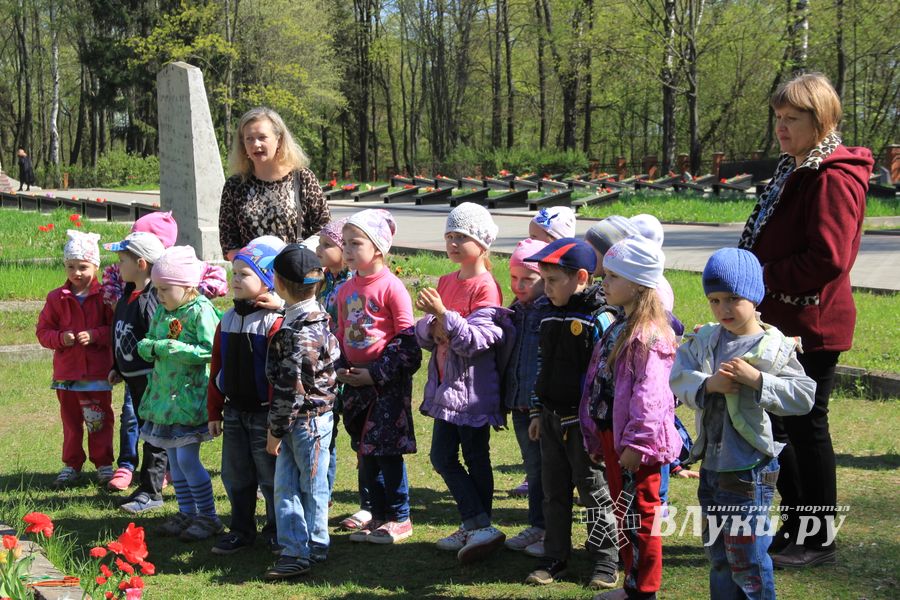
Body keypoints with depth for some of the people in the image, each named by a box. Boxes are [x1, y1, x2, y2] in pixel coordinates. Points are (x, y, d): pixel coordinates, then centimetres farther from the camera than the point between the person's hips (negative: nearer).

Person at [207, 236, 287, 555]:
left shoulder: (274, 322, -14)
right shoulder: (228, 320, 8)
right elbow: (217, 368, 13)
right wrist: (214, 411, 12)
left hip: (263, 413, -7)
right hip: (233, 412, 7)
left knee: (270, 475, 4)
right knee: (236, 475, 13)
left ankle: (277, 530, 18)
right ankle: (241, 530, 25)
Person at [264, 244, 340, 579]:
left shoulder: (301, 332, -22)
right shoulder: (314, 316, 8)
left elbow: (291, 387, -21)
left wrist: (275, 429, -13)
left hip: (309, 418, -9)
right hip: (295, 420, 9)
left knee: (312, 486, 5)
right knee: (284, 486, 10)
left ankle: (313, 547, 15)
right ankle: (293, 549, 15)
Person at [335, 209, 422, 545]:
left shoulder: (391, 287, -12)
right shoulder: (346, 290, 9)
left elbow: (406, 340, -13)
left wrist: (376, 374, -16)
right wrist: (339, 369, 2)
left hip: (388, 382, -7)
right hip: (356, 381, 7)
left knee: (387, 451, -3)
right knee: (365, 452, 11)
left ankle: (400, 519, 9)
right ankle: (379, 515, 22)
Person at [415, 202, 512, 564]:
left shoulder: (485, 287, -13)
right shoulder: (445, 282, 11)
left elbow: (477, 340, -22)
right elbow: (424, 335, 11)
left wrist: (444, 315, -30)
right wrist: (431, 327, -11)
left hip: (473, 388, -8)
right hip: (446, 385, 8)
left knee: (475, 459, -1)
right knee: (442, 457, 7)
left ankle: (479, 527, 6)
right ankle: (475, 528, 13)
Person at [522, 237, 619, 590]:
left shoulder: (599, 319, -14)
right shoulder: (549, 318, 9)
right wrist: (538, 413, 16)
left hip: (585, 422, -7)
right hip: (552, 419, 7)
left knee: (593, 492, 3)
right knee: (554, 492, 13)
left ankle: (605, 561, 14)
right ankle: (555, 558, 23)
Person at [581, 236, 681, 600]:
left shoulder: (648, 334, -19)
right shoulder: (619, 327, 12)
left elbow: (649, 393, -25)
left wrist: (636, 443, -26)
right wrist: (597, 435, 19)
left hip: (634, 443, -10)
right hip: (611, 434, 10)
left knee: (640, 516, 0)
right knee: (623, 514, 18)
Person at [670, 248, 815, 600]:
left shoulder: (773, 348, -11)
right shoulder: (704, 340, 5)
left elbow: (804, 396, -17)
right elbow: (678, 376, -5)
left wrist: (757, 379, -26)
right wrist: (708, 384, -23)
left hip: (749, 470, -6)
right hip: (711, 464, 6)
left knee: (746, 557, 0)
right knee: (717, 554, 18)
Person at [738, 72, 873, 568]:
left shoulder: (833, 179, -18)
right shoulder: (794, 170, 14)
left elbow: (828, 258, -26)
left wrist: (765, 278, -19)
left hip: (810, 324, -10)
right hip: (782, 320, 10)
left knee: (806, 425, -1)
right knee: (773, 422, 17)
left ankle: (820, 540, 12)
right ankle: (797, 524, 30)